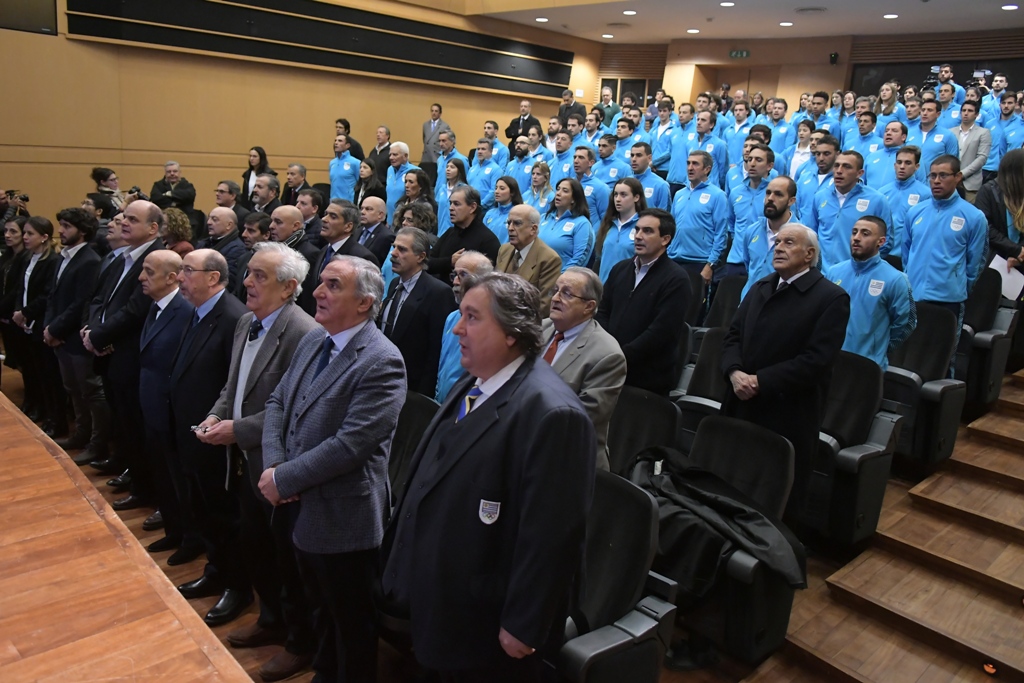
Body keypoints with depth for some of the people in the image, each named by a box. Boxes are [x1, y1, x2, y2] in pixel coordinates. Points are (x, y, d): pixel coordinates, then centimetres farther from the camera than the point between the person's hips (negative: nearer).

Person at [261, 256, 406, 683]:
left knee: (351, 622, 14)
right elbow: (277, 402, 7)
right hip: (301, 508, 8)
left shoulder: (381, 362, -23)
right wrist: (273, 465, -8)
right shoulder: (313, 340, 4)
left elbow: (348, 444, -27)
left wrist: (282, 479, -19)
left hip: (342, 516, -8)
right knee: (321, 609, 29)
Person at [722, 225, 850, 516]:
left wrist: (760, 381, -18)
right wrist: (735, 372, -10)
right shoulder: (760, 288, 15)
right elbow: (733, 335, 10)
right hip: (742, 407, 6)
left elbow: (817, 359, -16)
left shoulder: (832, 298, -7)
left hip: (788, 416, -5)